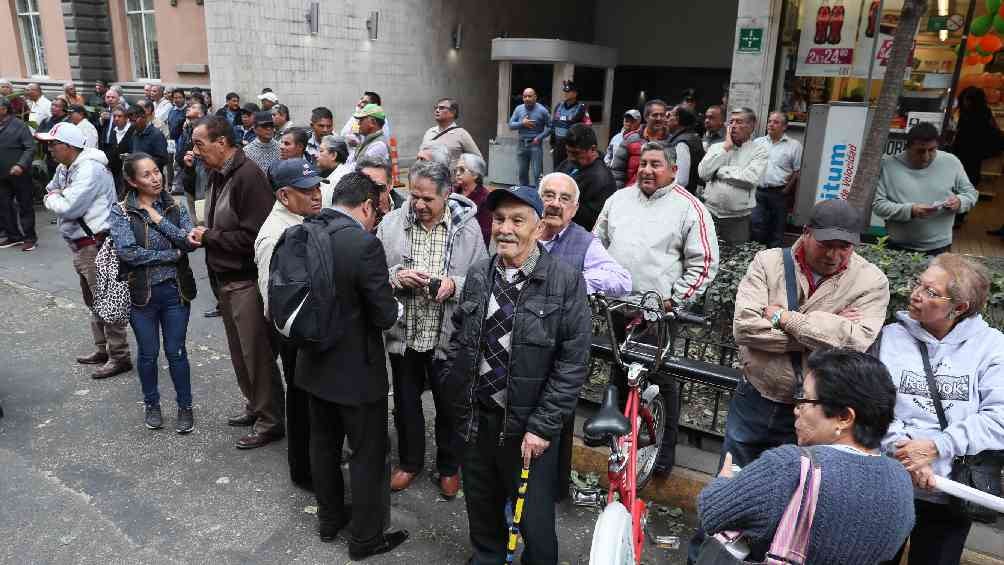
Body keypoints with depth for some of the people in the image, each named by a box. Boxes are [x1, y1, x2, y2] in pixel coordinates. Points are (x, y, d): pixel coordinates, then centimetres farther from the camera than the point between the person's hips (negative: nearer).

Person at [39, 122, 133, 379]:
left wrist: (52, 198, -4)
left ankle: (119, 357, 1)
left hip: (96, 244, -10)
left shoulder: (90, 169, -19)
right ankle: (103, 349, 29)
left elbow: (68, 208, -23)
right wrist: (56, 197, -1)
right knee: (93, 300, 17)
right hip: (80, 245, 10)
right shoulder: (64, 168, 13)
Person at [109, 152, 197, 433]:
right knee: (148, 354, 12)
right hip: (141, 292, -1)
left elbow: (189, 241, -11)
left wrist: (159, 219, -13)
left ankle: (185, 407, 23)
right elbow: (127, 252, -18)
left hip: (175, 290, 1)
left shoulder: (175, 207, 2)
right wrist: (170, 255, -14)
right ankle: (151, 405, 33)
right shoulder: (121, 212, -6)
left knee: (176, 352, 8)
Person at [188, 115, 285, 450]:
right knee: (239, 350, 18)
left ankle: (269, 421, 13)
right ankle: (254, 406, 33)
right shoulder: (218, 175, 11)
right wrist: (202, 234, 1)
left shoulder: (248, 175, -18)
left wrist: (209, 237, -13)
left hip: (246, 280, -9)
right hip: (225, 278, 9)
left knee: (257, 353, 0)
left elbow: (253, 235, -23)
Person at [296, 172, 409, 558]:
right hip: (357, 369, -7)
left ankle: (329, 519, 40)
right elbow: (386, 316, -21)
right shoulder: (365, 244, -24)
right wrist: (391, 301, 0)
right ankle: (365, 538, 25)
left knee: (323, 443, 22)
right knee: (368, 454, 10)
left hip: (315, 363, 7)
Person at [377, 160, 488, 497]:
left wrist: (454, 285, -22)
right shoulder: (391, 223, -4)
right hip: (403, 334, 2)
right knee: (406, 403, 19)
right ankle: (409, 461, 42)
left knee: (450, 406, 15)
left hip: (448, 336, -1)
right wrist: (396, 277, -19)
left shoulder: (468, 227, -7)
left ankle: (449, 466, 38)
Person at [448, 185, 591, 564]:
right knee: (481, 507, 23)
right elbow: (459, 342, 9)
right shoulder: (478, 276, 2)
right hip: (477, 418, 5)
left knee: (534, 517, 12)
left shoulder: (566, 282, -14)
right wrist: (457, 402, 5)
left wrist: (542, 427, -16)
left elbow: (573, 361, -15)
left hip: (529, 425, -4)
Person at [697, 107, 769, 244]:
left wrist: (720, 171, -7)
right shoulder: (716, 147, 9)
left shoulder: (759, 150, 0)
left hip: (739, 218, -2)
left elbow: (751, 178, -16)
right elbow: (703, 173, -5)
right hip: (710, 212, 3)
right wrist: (725, 148, -6)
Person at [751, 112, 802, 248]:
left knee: (777, 232, 6)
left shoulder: (794, 145, 1)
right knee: (756, 227, 0)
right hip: (758, 192, 2)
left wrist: (787, 190, -8)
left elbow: (798, 171, -2)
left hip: (779, 193, -2)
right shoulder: (757, 142, 11)